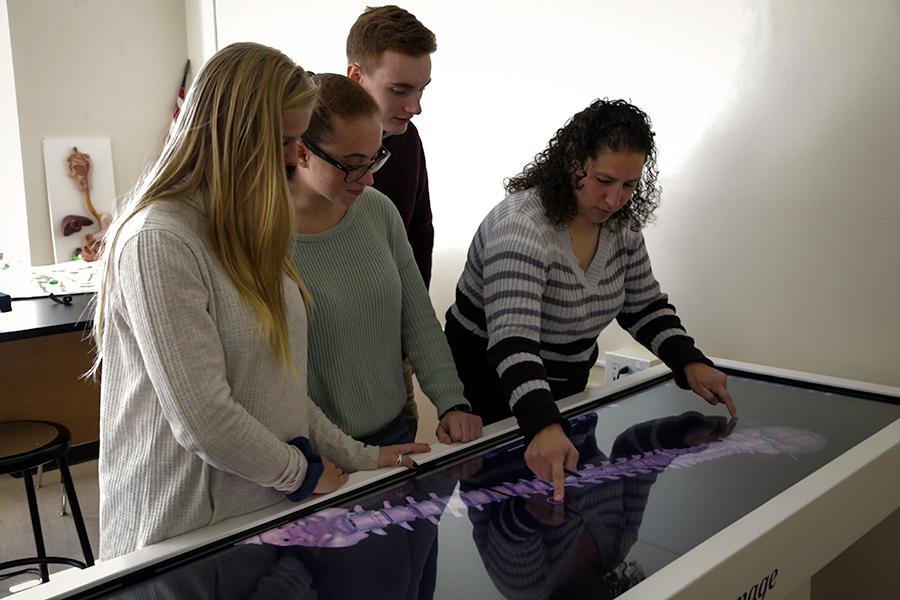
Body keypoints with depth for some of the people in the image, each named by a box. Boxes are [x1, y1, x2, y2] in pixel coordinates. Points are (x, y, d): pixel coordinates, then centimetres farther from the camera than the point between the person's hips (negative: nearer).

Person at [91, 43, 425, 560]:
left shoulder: (242, 228, 7)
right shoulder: (158, 241, -22)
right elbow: (203, 418, -25)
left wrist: (356, 456, 5)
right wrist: (304, 472, -10)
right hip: (186, 539, -8)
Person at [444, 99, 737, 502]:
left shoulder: (620, 225, -5)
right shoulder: (522, 227, -31)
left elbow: (644, 306, 6)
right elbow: (513, 343, -41)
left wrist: (690, 363, -9)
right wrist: (544, 427, -54)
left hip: (567, 385, 7)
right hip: (494, 389, -7)